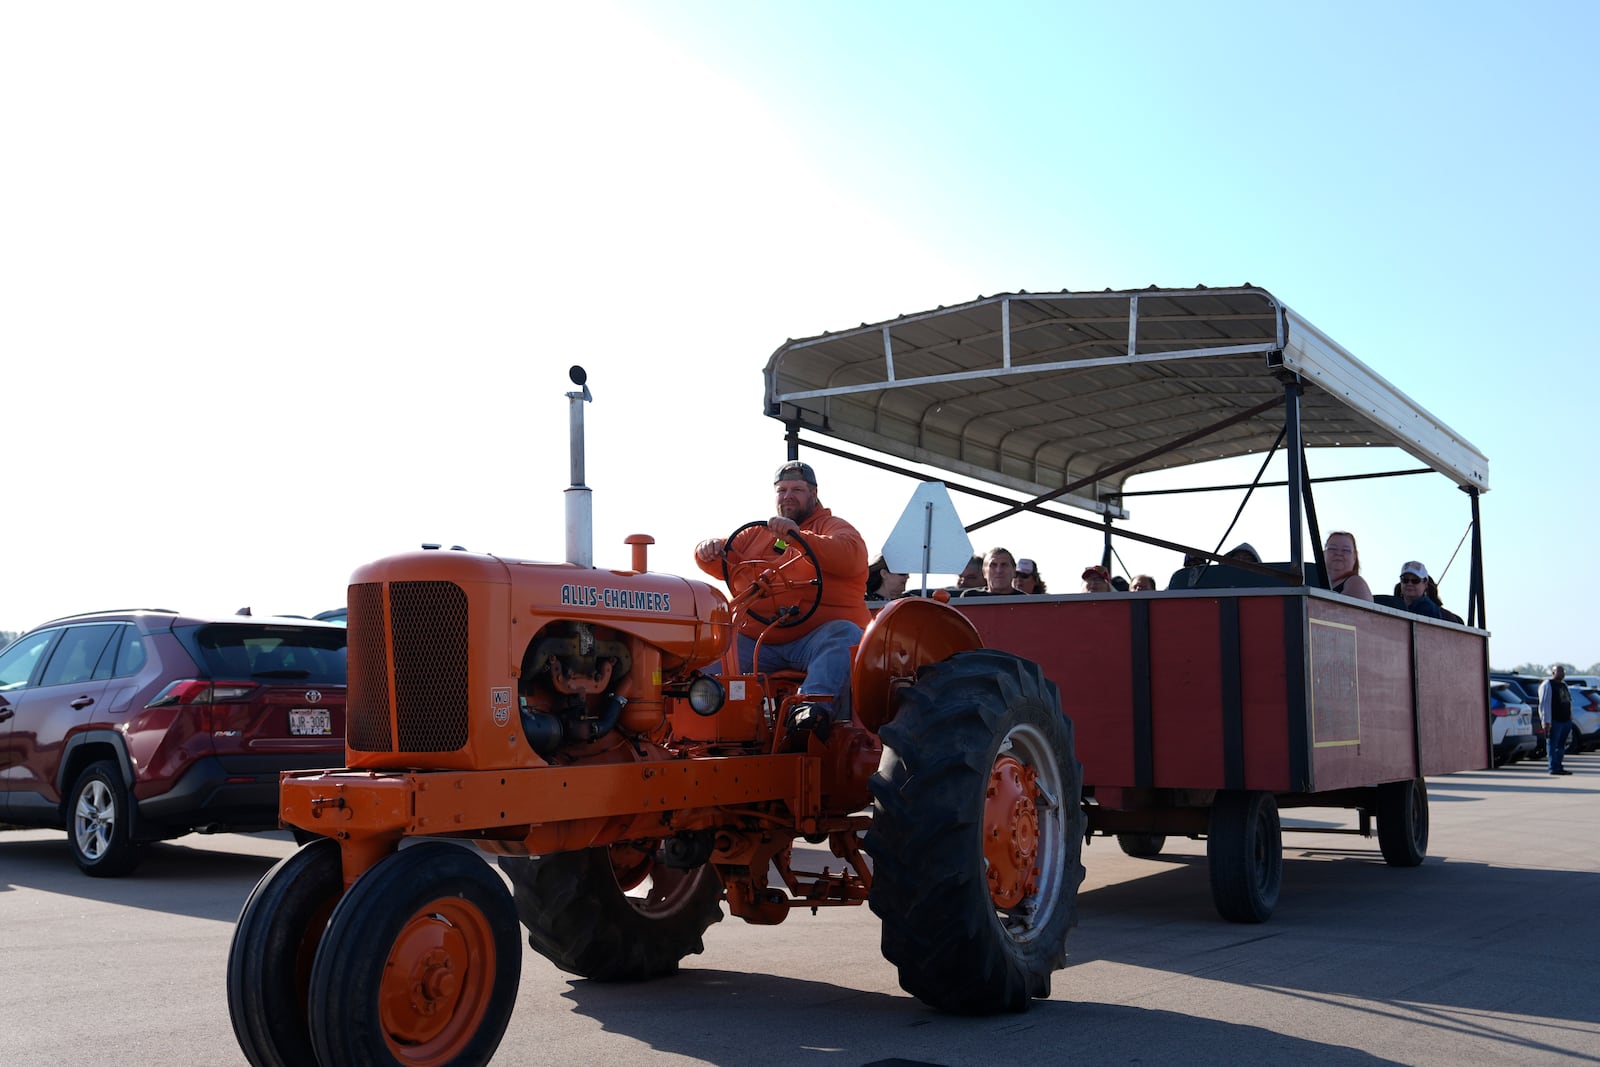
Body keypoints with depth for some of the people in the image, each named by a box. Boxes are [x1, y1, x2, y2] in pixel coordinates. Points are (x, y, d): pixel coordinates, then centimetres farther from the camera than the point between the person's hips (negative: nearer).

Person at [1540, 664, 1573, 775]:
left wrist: (1570, 718, 18)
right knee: (1552, 744, -5)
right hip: (1554, 721, -8)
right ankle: (1553, 768, -5)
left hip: (1566, 720, 8)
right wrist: (1547, 722, -21)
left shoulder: (1563, 684, 19)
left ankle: (1558, 767, 16)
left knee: (1561, 745, 11)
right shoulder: (1547, 685, -8)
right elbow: (1544, 704, -15)